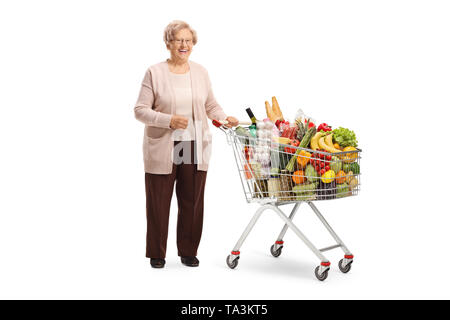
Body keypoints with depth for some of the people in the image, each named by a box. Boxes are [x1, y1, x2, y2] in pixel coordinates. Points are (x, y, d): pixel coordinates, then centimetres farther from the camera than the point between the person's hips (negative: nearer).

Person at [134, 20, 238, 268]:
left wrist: (224, 118, -3)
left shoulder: (201, 72, 9)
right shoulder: (155, 73, -3)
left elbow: (211, 105, 17)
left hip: (194, 148, 3)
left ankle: (188, 252, 23)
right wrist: (169, 120, -19)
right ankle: (157, 253, 20)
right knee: (158, 202, 5)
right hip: (162, 148, -3)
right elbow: (140, 109, -6)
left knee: (192, 201, 8)